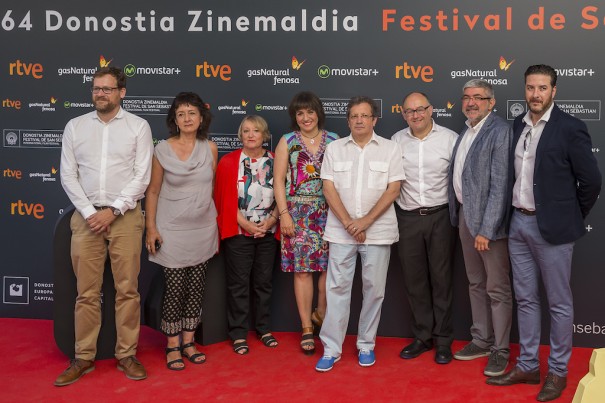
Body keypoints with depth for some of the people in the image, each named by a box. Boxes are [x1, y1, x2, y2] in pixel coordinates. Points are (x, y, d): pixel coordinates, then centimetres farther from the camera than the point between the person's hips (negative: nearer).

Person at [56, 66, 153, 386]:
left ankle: (127, 355, 13)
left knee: (127, 290, 2)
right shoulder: (75, 126, 8)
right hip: (86, 216, 2)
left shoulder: (138, 126, 2)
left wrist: (112, 211, -11)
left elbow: (142, 176, -4)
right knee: (87, 292, 4)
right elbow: (68, 175, 4)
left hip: (125, 216, -1)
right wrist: (89, 213, -7)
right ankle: (83, 358, 13)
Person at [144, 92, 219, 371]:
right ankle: (172, 346, 14)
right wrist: (151, 228, -6)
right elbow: (153, 191, -1)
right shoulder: (162, 150, -6)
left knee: (196, 287, 8)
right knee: (175, 288, -1)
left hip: (203, 229, 3)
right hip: (173, 229, -3)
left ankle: (188, 341, 22)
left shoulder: (210, 148, 1)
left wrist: (215, 225, 12)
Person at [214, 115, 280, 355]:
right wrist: (246, 224, -14)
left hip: (267, 232, 3)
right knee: (239, 284, 3)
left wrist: (271, 220, -10)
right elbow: (225, 199, -8)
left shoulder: (274, 162, 3)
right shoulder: (229, 162, -5)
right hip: (239, 232, -3)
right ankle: (238, 334, 12)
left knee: (263, 282, 13)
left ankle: (263, 329, 26)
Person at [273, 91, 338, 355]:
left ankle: (320, 312, 24)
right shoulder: (287, 142, 4)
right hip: (298, 212, -1)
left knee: (330, 266, 1)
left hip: (329, 211, 2)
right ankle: (307, 328, 10)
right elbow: (279, 180, 1)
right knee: (302, 270, 0)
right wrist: (284, 214, -6)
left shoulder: (333, 140, 7)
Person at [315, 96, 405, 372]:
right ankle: (331, 348, 9)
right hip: (341, 231, 1)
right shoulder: (334, 148, 6)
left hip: (378, 231, 0)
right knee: (337, 288, 1)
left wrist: (366, 221, -13)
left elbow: (393, 189, -3)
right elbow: (329, 188, 0)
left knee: (374, 289, 6)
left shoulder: (390, 149, 2)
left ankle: (366, 345, 20)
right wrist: (348, 223, -11)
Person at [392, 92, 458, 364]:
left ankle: (443, 339, 17)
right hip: (407, 217, 3)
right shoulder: (396, 140, 5)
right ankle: (422, 336, 23)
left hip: (440, 216, -3)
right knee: (414, 279, 10)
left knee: (441, 278, 5)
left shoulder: (450, 138, -4)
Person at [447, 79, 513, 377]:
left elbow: (499, 184, -19)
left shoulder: (499, 131, -14)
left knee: (497, 288, 2)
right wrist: (459, 216, 7)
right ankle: (481, 340, 31)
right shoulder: (466, 131, 12)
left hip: (490, 219, -8)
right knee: (476, 284, 18)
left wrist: (486, 229, -21)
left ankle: (500, 350, 15)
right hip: (465, 214, 8)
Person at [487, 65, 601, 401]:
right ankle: (528, 366, 26)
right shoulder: (518, 125, 8)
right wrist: (517, 215, 11)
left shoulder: (570, 127, -10)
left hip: (552, 227, -6)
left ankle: (558, 371, 20)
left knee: (559, 303, 6)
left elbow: (591, 181, -8)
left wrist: (570, 219, 1)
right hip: (518, 223, 6)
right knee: (526, 299, 14)